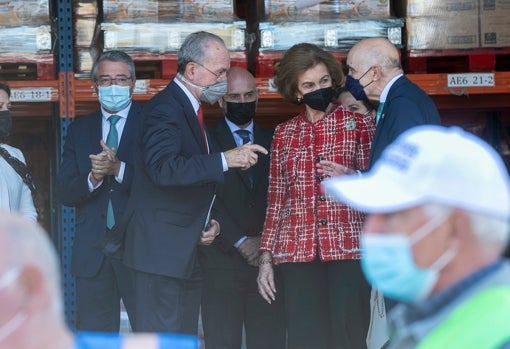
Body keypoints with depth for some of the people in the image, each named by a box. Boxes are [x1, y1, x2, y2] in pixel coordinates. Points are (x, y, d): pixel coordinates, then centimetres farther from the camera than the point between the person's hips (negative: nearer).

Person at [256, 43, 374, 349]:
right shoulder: (285, 134, 14)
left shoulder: (358, 124, 7)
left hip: (348, 249, -2)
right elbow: (276, 199, 15)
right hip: (297, 253, 2)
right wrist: (266, 257, 8)